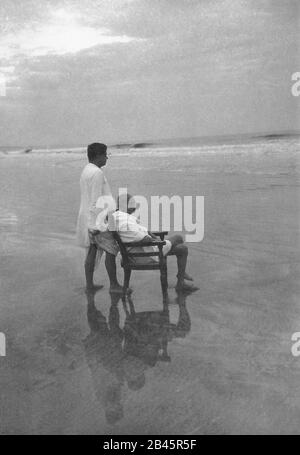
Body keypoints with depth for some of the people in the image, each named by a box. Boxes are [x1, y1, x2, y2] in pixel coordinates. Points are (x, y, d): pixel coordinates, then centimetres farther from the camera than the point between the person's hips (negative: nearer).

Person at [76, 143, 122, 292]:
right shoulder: (97, 173, -17)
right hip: (98, 219, -10)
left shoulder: (86, 171, 15)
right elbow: (96, 201, -20)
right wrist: (96, 225, -20)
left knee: (92, 251, 12)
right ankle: (114, 285, 2)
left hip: (88, 219, 10)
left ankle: (89, 283, 18)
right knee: (111, 250, -3)